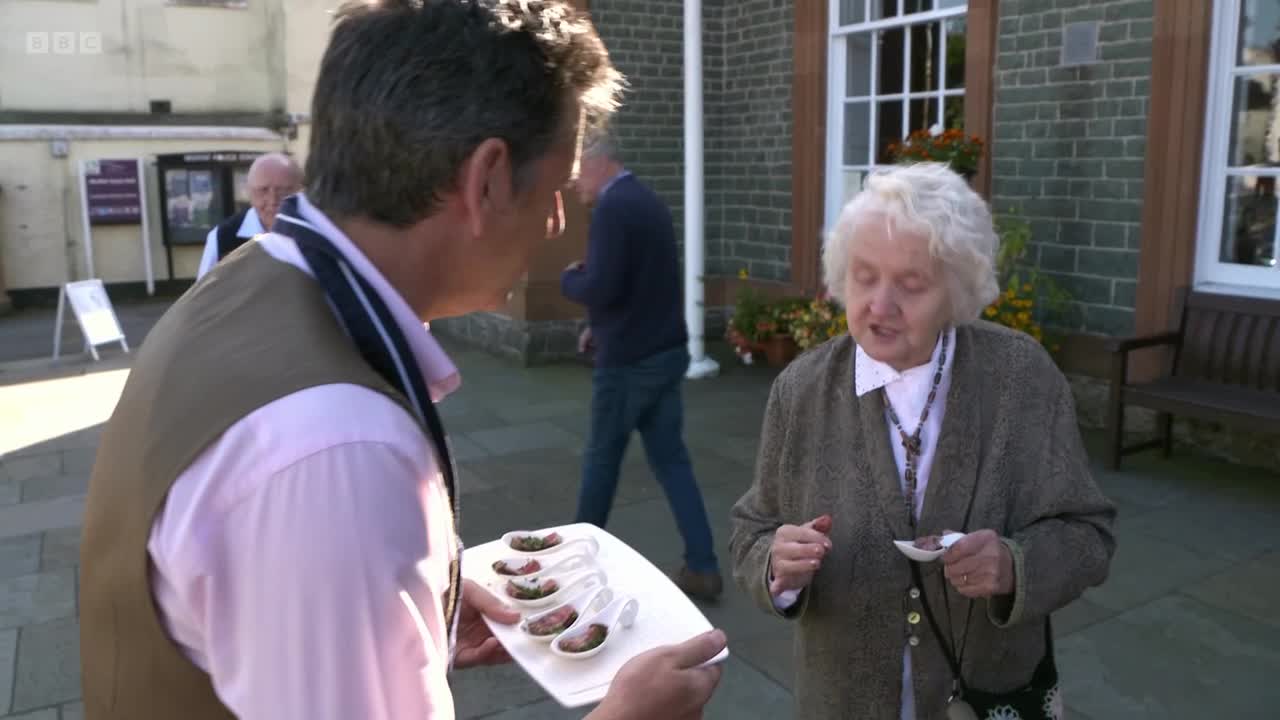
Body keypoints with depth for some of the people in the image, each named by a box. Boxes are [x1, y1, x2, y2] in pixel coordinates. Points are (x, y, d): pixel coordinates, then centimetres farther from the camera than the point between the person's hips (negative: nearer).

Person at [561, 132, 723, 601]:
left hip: (628, 359, -8)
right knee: (671, 459, 10)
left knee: (602, 457, 11)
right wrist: (599, 325, 18)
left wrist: (570, 278, -4)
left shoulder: (612, 207, -18)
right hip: (666, 351, 8)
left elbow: (601, 287, -24)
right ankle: (702, 567, 10)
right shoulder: (650, 202, 12)